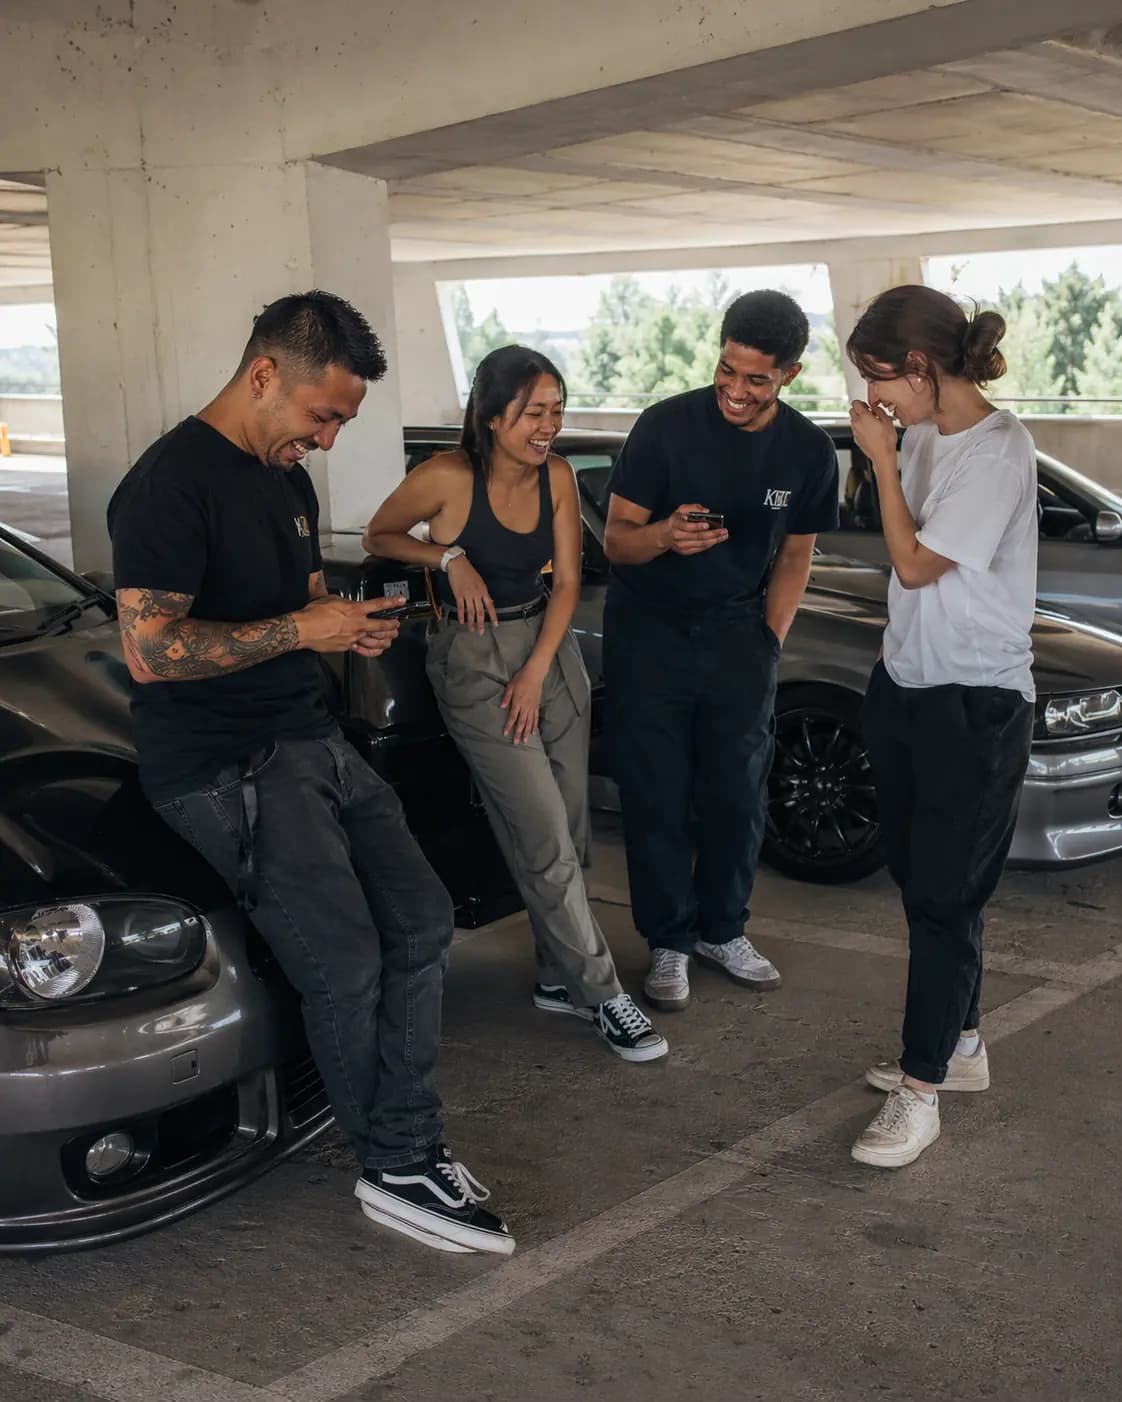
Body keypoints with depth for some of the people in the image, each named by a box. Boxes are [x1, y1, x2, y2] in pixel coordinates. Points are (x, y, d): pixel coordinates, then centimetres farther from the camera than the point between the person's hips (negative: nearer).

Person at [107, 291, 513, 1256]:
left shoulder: (289, 480, 14)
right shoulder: (172, 484, -14)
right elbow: (151, 650, -21)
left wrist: (352, 623, 3)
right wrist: (300, 629, -17)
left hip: (312, 742, 10)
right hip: (223, 770, -9)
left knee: (422, 923, 2)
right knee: (347, 963, -16)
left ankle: (406, 1163, 6)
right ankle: (401, 1165, 3)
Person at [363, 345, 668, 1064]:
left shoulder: (557, 476, -2)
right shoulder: (449, 478, -17)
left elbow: (567, 580, 3)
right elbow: (378, 536, -1)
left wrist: (537, 671, -6)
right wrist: (450, 557, -17)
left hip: (548, 646, 6)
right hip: (473, 657, -5)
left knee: (572, 831, 5)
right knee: (548, 840, -7)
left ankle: (560, 979, 21)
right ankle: (604, 995, 2)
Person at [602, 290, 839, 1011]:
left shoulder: (809, 451, -4)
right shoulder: (667, 425, -14)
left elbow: (794, 555, 9)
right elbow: (616, 538, -12)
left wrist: (771, 641, 1)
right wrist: (663, 535, -33)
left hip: (738, 630, 3)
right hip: (649, 628, -2)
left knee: (739, 793, 5)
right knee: (657, 795, 0)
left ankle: (722, 929, 24)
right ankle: (670, 941, 14)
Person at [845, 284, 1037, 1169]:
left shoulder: (996, 452, -19)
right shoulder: (924, 434, 6)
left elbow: (916, 564, -17)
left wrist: (882, 461, -12)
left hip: (975, 704, -9)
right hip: (908, 685, 9)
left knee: (945, 897, -3)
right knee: (922, 882, 17)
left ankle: (920, 1092, 5)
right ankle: (959, 1044, 33)